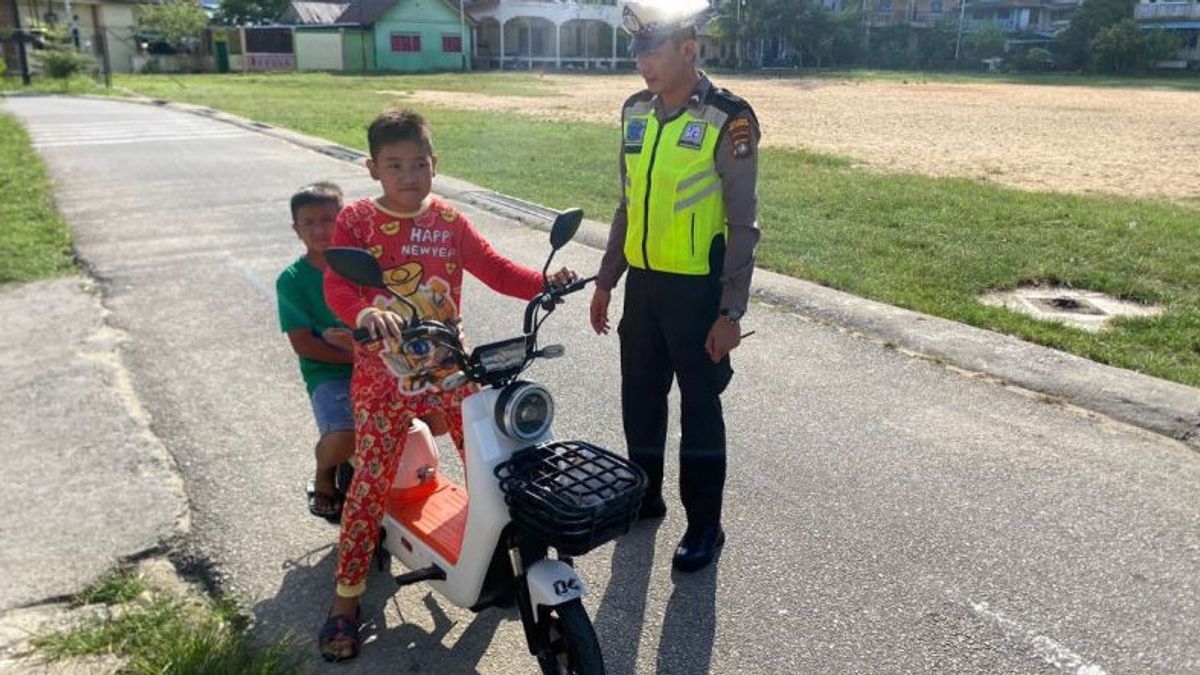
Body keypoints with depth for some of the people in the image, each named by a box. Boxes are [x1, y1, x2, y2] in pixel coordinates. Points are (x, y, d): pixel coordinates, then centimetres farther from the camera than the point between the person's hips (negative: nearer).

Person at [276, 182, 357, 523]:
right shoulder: (292, 280, -1)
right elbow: (303, 344, -7)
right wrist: (357, 355, -16)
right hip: (327, 372, -3)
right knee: (342, 439, -30)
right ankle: (323, 477, 9)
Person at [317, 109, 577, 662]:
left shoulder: (448, 221, 3)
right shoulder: (356, 220, -6)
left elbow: (495, 269, 2)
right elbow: (336, 286, -19)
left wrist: (544, 281, -16)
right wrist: (367, 312, -41)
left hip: (450, 368, 3)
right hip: (383, 377, -3)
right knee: (371, 481, -4)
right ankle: (346, 599, 12)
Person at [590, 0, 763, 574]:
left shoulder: (728, 119, -12)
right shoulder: (636, 111, 7)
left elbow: (742, 225, -11)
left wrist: (731, 312, -14)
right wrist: (605, 281, 14)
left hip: (697, 290, -6)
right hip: (643, 284, 6)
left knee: (700, 408, 5)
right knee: (640, 398, 16)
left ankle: (704, 524, 21)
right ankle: (643, 495, 36)